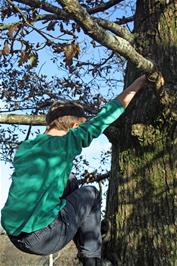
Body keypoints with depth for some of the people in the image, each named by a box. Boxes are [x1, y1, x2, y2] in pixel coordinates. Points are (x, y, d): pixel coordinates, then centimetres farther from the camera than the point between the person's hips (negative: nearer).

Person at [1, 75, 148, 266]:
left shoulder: (24, 147, 11)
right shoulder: (67, 140, -6)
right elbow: (108, 114, 0)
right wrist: (139, 82, 11)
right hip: (43, 238, -6)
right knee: (90, 193, 16)